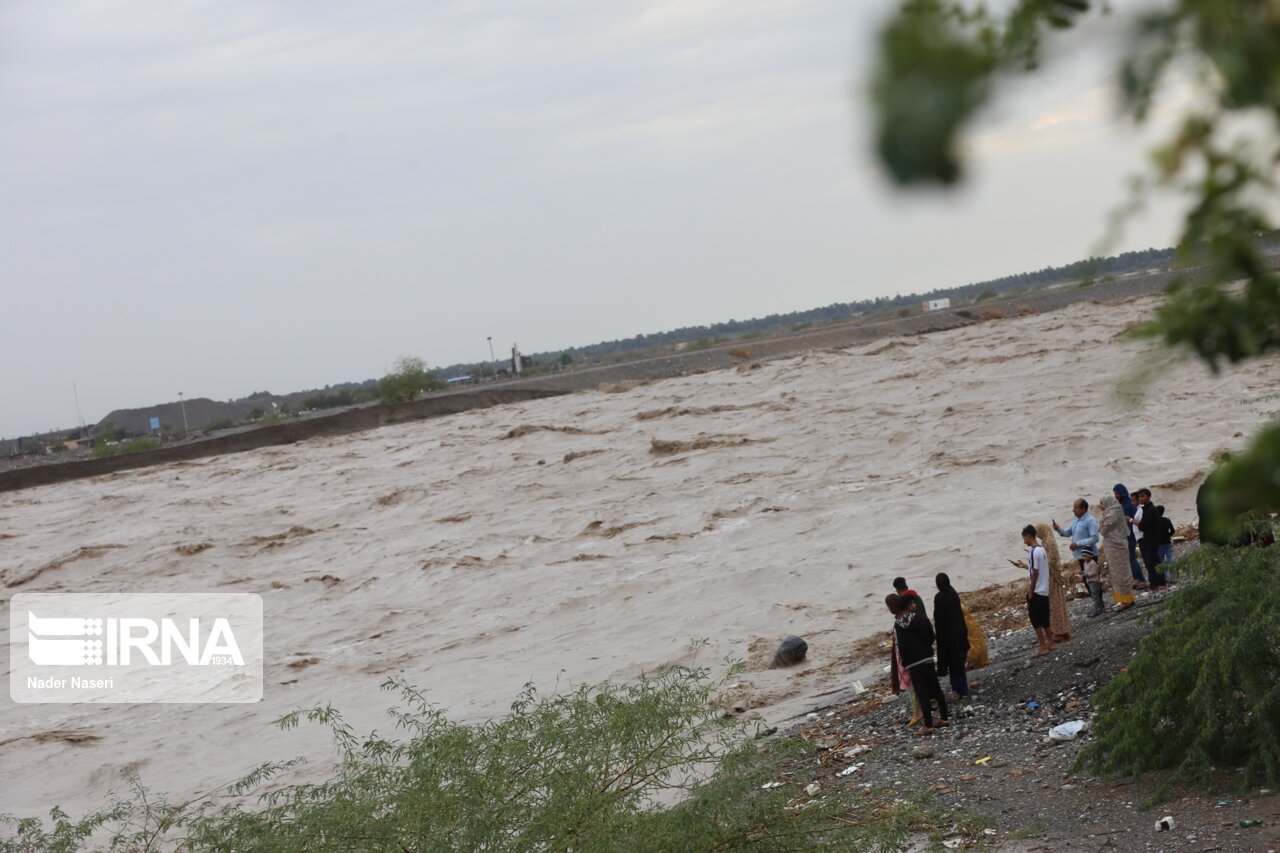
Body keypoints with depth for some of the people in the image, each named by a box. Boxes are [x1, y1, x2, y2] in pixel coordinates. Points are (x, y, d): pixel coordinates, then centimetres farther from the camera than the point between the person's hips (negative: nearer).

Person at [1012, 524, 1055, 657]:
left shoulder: (1033, 552, -17)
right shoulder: (1042, 550, 10)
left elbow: (1035, 573, -19)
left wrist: (1030, 591, -14)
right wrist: (1024, 565, 26)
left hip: (1036, 591, -9)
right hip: (1044, 591, 9)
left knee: (1036, 620, -3)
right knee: (1044, 618, 16)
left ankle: (1043, 647, -5)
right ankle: (1050, 643, 21)